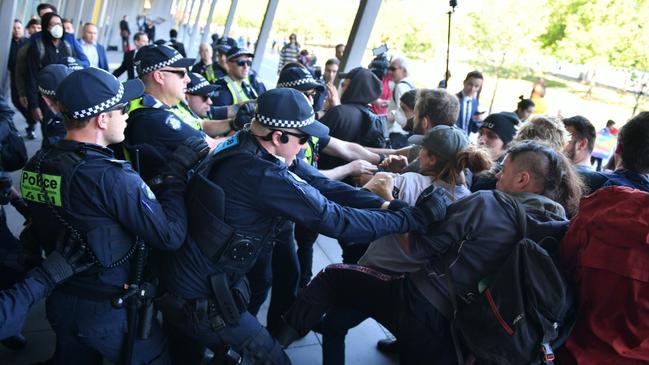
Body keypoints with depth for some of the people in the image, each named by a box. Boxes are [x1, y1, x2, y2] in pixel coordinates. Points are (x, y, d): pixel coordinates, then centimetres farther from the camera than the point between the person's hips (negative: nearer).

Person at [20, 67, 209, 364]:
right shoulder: (113, 178, -29)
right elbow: (171, 236, -25)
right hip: (112, 311, -7)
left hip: (60, 301, 7)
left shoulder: (36, 165, -6)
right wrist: (176, 172, -15)